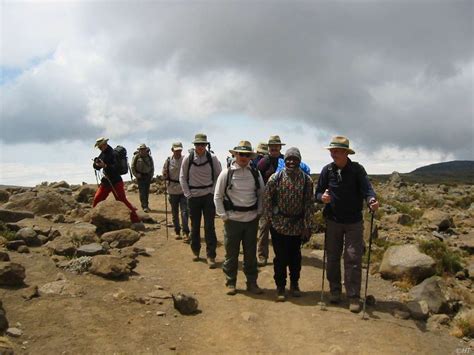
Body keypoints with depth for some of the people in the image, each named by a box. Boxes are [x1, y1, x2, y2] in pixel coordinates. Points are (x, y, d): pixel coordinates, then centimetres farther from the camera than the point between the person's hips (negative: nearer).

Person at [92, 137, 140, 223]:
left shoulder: (112, 154, -16)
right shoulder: (103, 153, 10)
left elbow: (116, 168, -26)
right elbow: (97, 167, 13)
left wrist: (105, 166, -38)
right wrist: (96, 164, -10)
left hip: (115, 182, -8)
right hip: (106, 182, 8)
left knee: (122, 200, -11)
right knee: (97, 199, 10)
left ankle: (135, 219, -8)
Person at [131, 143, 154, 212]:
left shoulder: (149, 157, 4)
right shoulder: (136, 157, -6)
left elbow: (152, 167, 15)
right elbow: (133, 167, -1)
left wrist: (151, 175, 7)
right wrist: (136, 175, -9)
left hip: (148, 176, 3)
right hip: (140, 176, -3)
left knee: (147, 191, 7)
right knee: (142, 191, -10)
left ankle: (146, 205, 19)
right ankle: (144, 207, -11)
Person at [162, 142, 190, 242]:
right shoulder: (168, 160, -1)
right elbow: (164, 174, 7)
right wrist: (165, 176, -14)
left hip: (184, 190, -2)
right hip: (172, 190, 2)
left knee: (184, 212, -8)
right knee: (175, 213, 13)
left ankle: (186, 233, -2)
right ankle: (177, 232, 26)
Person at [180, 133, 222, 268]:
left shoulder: (212, 158, -5)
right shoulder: (188, 158, -4)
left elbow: (219, 175, 3)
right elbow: (182, 177, 4)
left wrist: (213, 191, -4)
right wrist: (188, 194, -2)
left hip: (208, 196, -1)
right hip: (193, 196, 1)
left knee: (209, 226, -2)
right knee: (195, 226, 11)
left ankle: (211, 255, 4)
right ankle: (195, 251, 29)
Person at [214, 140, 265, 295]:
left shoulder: (256, 173, 2)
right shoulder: (226, 173, -6)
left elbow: (261, 194, 12)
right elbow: (218, 196, -2)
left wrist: (259, 212, 4)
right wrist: (223, 216, -6)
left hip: (252, 219, 3)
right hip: (232, 219, -2)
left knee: (251, 253, 12)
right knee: (231, 253, 7)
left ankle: (252, 282, 25)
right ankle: (230, 282, 23)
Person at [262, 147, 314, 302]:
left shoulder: (306, 180, -5)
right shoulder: (275, 178, -8)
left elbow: (309, 203, -4)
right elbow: (267, 199, -2)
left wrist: (308, 227, -5)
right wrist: (267, 220, -3)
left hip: (298, 225, 2)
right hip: (279, 224, -1)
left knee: (295, 256, 14)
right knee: (280, 257, 4)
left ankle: (294, 284, 34)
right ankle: (280, 286, 21)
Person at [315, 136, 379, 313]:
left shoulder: (357, 169, -7)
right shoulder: (327, 170, -2)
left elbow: (366, 188, -19)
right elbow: (318, 193, 2)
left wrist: (371, 200, -41)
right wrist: (322, 197, -22)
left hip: (354, 222, -2)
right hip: (333, 221, 2)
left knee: (353, 259, -1)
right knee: (333, 258, 11)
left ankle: (354, 296, 8)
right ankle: (335, 290, 27)